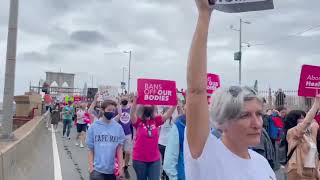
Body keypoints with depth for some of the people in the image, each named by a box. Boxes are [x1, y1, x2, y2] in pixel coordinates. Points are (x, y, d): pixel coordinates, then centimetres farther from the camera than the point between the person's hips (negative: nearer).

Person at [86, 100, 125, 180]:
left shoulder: (118, 127, -2)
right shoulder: (93, 127, -3)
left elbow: (119, 148, 1)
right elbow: (90, 149, 1)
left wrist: (120, 167, -2)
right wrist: (90, 166, -5)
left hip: (112, 170, 2)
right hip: (97, 169, -1)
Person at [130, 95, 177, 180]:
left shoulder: (156, 120, 0)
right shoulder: (138, 121, -7)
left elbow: (168, 114, -9)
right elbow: (132, 114, -26)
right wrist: (135, 101, -42)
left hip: (155, 159, 2)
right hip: (139, 159, -2)